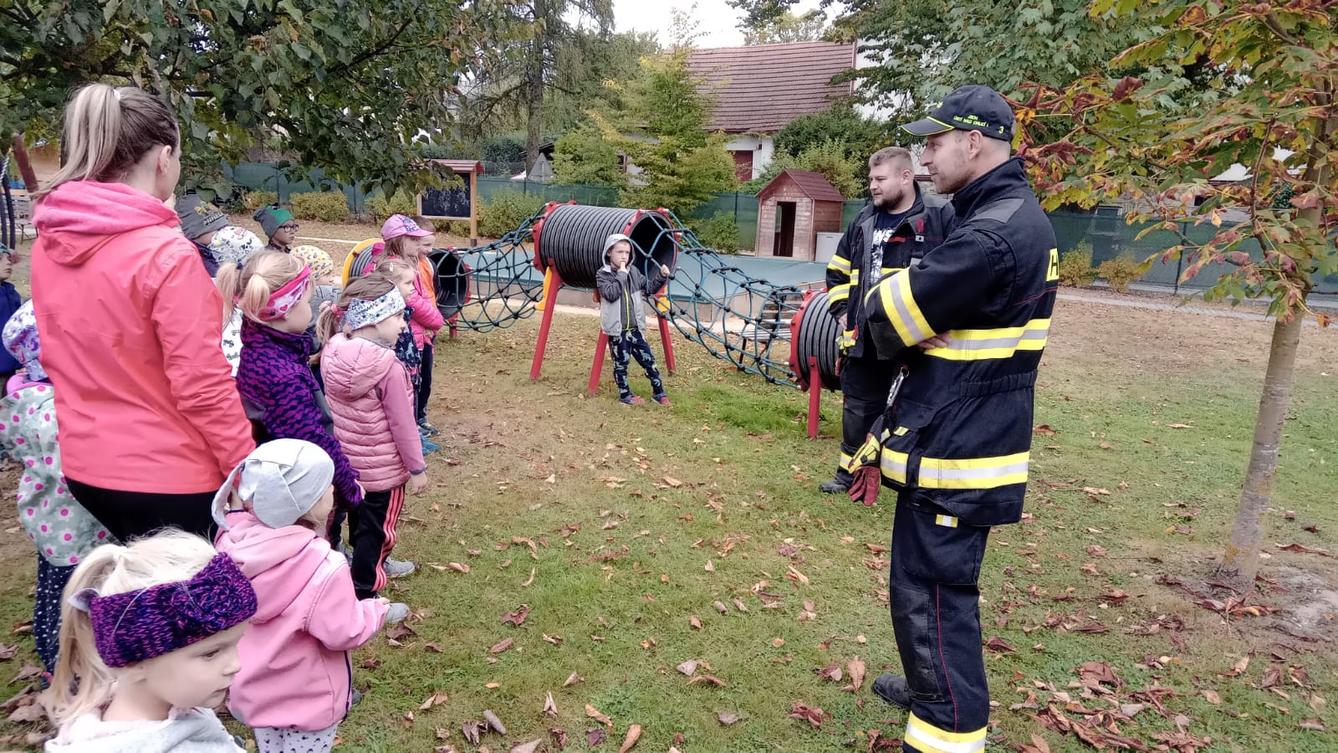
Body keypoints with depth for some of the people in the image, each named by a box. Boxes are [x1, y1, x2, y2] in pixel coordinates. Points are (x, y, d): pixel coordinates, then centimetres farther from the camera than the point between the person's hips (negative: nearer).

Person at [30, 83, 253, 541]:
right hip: (167, 475, -7)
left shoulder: (49, 245, 1)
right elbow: (203, 386, -22)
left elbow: (59, 356, 12)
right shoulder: (167, 254, -22)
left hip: (85, 464, 7)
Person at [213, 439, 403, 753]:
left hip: (251, 690, 6)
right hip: (305, 701, -6)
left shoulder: (233, 541, -14)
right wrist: (377, 611, -7)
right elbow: (344, 632, -25)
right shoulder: (322, 566, -33)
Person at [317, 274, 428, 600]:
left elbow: (337, 408, 5)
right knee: (379, 530, 10)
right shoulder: (388, 367, -28)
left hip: (348, 459, 7)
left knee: (360, 518, 26)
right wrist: (417, 467, -9)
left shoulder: (333, 353, -8)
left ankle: (372, 564, 49)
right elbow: (402, 424, -21)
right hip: (383, 466, -7)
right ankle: (364, 596, 20)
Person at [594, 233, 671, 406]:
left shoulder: (633, 271, 9)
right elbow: (611, 294, -22)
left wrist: (661, 276, -2)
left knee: (648, 359, 7)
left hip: (634, 327, 5)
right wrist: (621, 275, -21)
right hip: (617, 330, -5)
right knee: (621, 363, 4)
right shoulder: (602, 274, -6)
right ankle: (625, 394, 19)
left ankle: (658, 392, 17)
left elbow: (649, 287, 13)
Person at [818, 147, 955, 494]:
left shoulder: (941, 216, -7)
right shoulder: (865, 222, 12)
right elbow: (837, 271, 23)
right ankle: (849, 471, 30)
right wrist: (842, 310, 12)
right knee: (858, 409, 15)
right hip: (864, 339, 6)